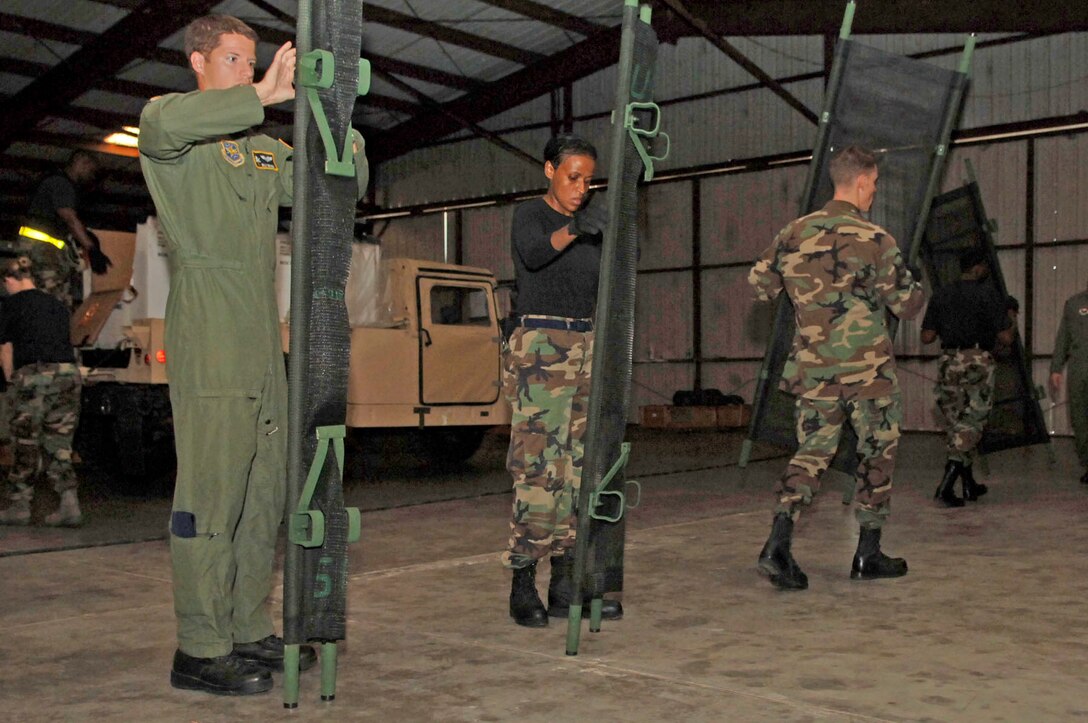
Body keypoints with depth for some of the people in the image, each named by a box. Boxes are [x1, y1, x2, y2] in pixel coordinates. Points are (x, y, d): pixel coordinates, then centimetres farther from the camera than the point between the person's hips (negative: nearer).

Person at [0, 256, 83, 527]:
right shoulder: (56, 305, 20)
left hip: (33, 375, -5)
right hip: (68, 372, 5)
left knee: (26, 444, 6)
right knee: (58, 445, 9)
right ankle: (69, 505, -1)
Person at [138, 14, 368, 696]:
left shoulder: (266, 150, 24)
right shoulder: (172, 137, 2)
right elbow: (165, 122, -24)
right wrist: (264, 95, -20)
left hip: (265, 340, 8)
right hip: (207, 335, -8)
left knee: (265, 491, 9)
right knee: (211, 490, -9)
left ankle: (250, 631, 18)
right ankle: (201, 651, -3)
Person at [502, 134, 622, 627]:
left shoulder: (593, 217, 16)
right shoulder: (529, 215, 0)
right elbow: (532, 253, -23)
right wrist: (572, 229, -41)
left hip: (586, 346, 6)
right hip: (539, 346, -6)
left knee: (579, 464, 3)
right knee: (537, 464, -11)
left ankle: (565, 585, 8)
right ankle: (523, 587, -7)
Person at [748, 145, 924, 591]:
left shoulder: (795, 233, 3)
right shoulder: (875, 240, -11)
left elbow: (759, 283, 15)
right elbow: (907, 305, -4)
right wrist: (913, 285, 18)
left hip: (813, 369, 4)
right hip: (868, 369, -4)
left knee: (811, 454, 10)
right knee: (877, 454, 13)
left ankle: (778, 541, -9)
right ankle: (869, 554, 18)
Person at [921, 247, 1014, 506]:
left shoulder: (940, 296, 5)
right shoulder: (989, 297, -7)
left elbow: (927, 337, 4)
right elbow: (1005, 338, -9)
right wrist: (1010, 321, 12)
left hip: (949, 362, 4)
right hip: (978, 362, -4)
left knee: (955, 424, 14)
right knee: (970, 426, 0)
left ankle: (970, 485, 22)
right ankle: (946, 485, -13)